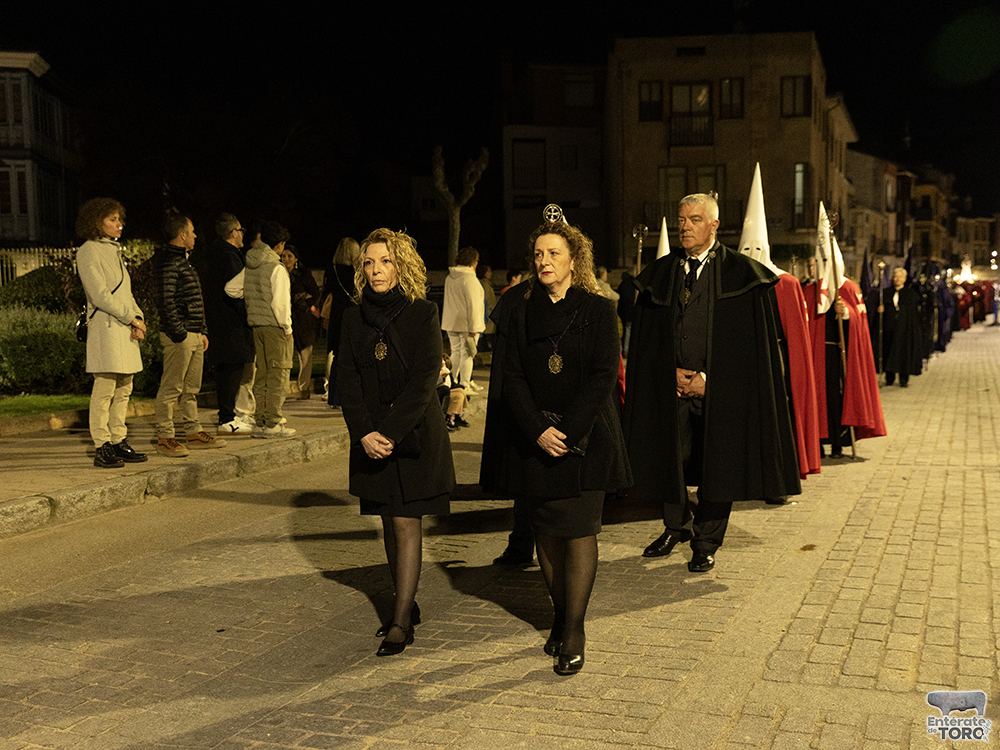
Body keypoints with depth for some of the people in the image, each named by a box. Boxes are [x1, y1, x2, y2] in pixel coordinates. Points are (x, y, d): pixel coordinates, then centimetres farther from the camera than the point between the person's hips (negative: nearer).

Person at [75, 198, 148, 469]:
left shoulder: (113, 250, 20)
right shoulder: (88, 251, -6)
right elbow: (100, 296, -14)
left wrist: (138, 317, 3)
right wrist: (131, 318, -11)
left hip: (126, 326, 9)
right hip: (105, 326, -9)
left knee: (124, 389, 8)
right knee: (105, 388, -8)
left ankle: (118, 442, 14)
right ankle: (102, 448, -5)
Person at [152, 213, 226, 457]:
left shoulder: (184, 260, 20)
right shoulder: (167, 262, -12)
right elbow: (166, 301, -18)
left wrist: (202, 331, 20)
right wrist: (178, 333, -20)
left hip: (194, 334, 10)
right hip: (179, 335, -10)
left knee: (191, 388, 14)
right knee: (171, 388, -6)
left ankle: (194, 433, 21)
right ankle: (164, 438, -2)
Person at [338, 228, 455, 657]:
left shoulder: (423, 314, -6)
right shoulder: (355, 318, 6)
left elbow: (425, 380, -13)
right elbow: (347, 378, 2)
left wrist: (390, 431, -19)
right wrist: (364, 432, -12)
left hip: (416, 433, -4)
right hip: (372, 436, 4)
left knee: (406, 522, -7)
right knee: (389, 524, 11)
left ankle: (401, 622, -5)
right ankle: (407, 605, 24)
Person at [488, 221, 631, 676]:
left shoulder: (598, 311, 0)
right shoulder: (522, 313, 8)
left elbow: (603, 377, -7)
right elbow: (513, 379, 2)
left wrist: (568, 432, -15)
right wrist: (539, 431, -12)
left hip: (585, 438, -3)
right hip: (535, 439, 3)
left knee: (580, 531, -6)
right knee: (546, 533, 6)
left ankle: (574, 630, -1)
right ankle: (560, 617, 20)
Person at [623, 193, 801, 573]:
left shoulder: (741, 274, -3)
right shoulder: (660, 274, 8)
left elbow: (749, 342, -6)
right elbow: (646, 338, 9)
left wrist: (707, 378, -12)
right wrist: (670, 372, -6)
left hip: (720, 389, -3)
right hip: (670, 387, 3)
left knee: (716, 466, 3)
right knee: (666, 457, 8)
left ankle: (706, 543, 20)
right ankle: (677, 525, 33)